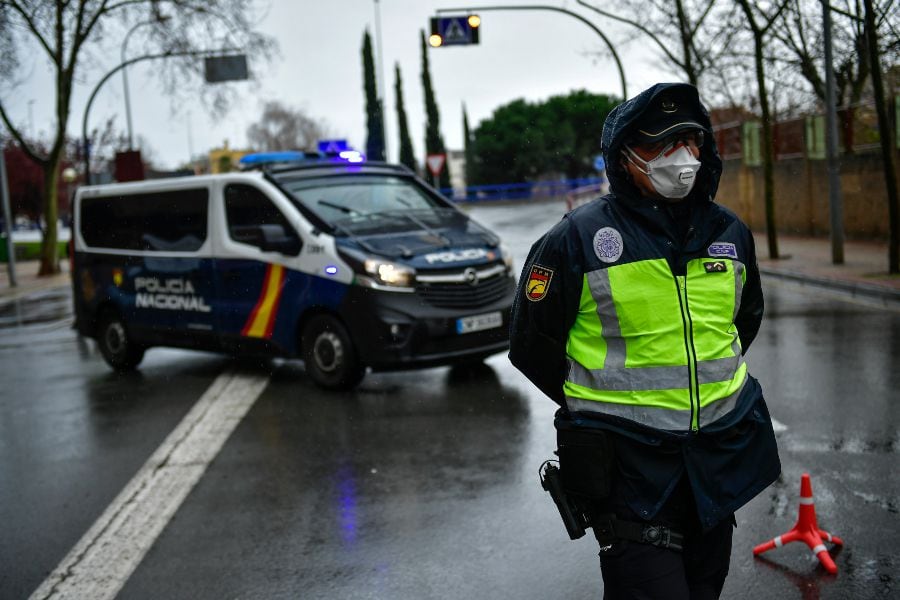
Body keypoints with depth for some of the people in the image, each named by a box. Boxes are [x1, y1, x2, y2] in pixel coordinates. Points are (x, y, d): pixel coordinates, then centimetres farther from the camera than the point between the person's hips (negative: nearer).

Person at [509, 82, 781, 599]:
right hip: (628, 461, -5)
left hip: (719, 454, 6)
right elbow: (532, 343, -3)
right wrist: (597, 402, 3)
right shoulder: (578, 238, -11)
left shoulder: (729, 232, 5)